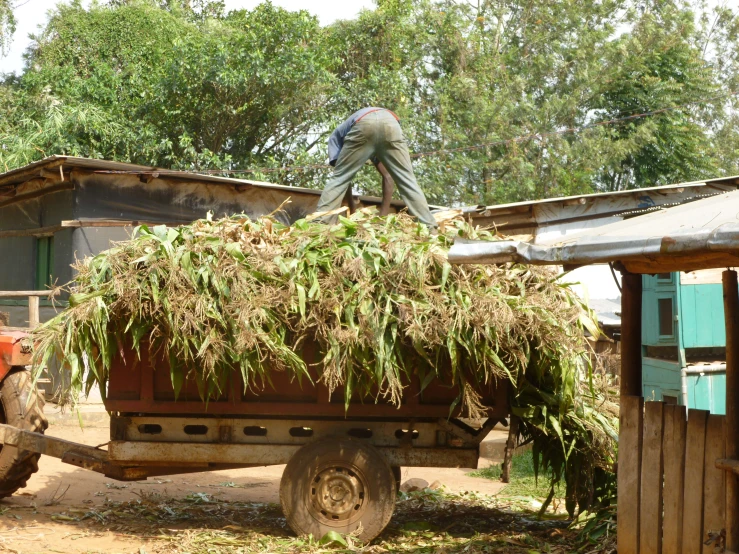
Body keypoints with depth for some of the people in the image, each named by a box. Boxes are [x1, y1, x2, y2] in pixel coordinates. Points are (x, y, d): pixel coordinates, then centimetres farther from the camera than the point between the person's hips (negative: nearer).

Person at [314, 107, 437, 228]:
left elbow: (336, 163, 27)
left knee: (339, 178, 9)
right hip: (391, 123, 3)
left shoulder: (336, 134, 39)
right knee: (407, 180, 10)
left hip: (363, 124, -3)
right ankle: (429, 227, 4)